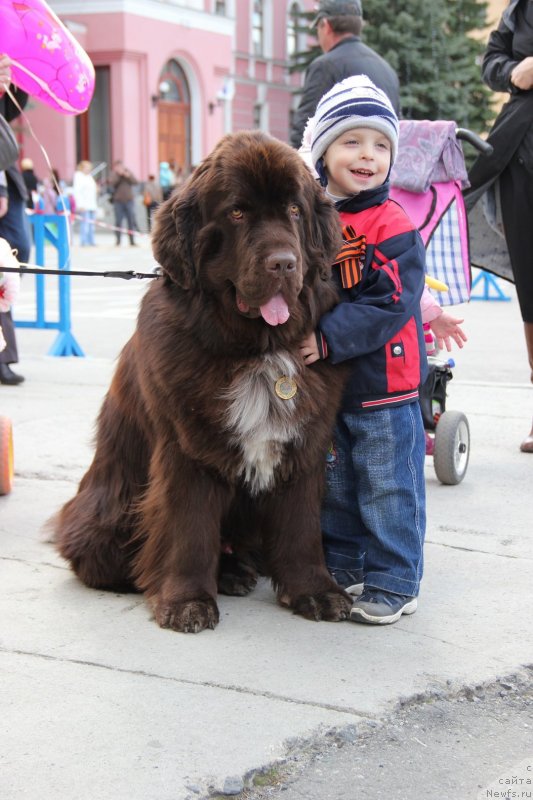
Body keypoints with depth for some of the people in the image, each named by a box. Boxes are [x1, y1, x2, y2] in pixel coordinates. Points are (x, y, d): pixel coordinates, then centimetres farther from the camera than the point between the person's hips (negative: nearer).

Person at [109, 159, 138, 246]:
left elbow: (135, 182, 1)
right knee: (118, 222, -2)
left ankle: (132, 241, 5)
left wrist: (128, 176, -13)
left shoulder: (128, 172, 10)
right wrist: (118, 175, -16)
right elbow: (111, 183, -12)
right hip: (118, 201, -1)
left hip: (129, 200, 1)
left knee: (131, 221, 0)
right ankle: (118, 241, 4)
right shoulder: (114, 174, 5)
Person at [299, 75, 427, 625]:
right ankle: (341, 566, 34)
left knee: (387, 489, 2)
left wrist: (330, 338, -26)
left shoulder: (392, 225, -13)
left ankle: (393, 583, 15)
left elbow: (391, 304, -21)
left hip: (383, 385, -6)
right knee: (334, 485, 19)